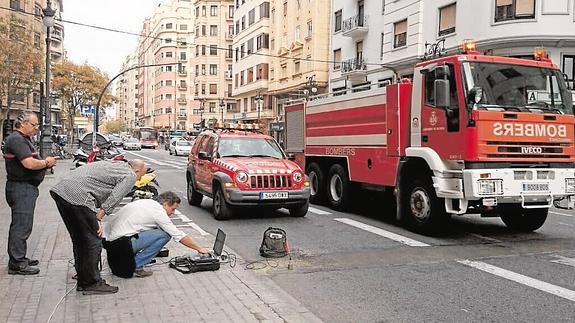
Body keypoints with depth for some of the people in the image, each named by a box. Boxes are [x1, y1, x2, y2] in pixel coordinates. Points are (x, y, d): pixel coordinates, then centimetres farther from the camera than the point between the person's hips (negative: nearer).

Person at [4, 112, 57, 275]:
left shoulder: (23, 139, 19)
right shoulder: (16, 139, -16)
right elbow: (29, 164, -25)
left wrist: (45, 162, 5)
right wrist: (46, 162, -9)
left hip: (26, 187, 11)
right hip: (21, 188, -11)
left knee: (19, 225, 17)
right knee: (22, 226, -7)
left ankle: (19, 258, 26)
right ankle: (17, 264, -1)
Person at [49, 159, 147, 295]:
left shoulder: (114, 164, 27)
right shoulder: (130, 176, 2)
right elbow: (112, 200, -8)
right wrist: (98, 219, -3)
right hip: (77, 195, -10)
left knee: (79, 240, 18)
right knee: (93, 241, 0)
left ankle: (83, 282, 27)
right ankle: (92, 284, 7)